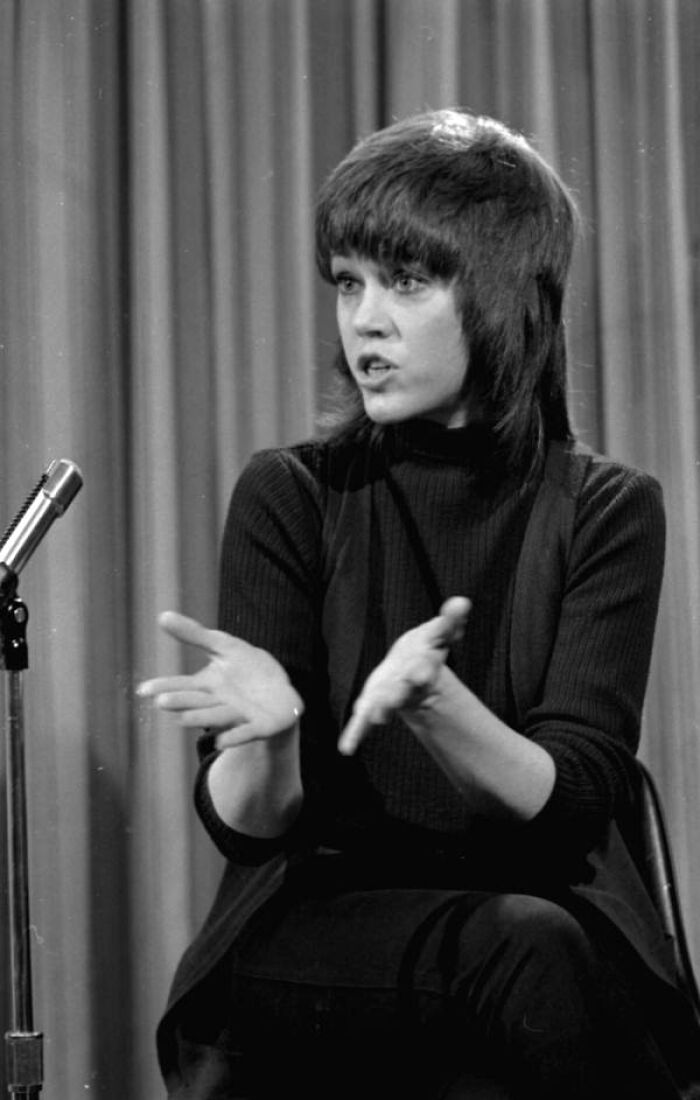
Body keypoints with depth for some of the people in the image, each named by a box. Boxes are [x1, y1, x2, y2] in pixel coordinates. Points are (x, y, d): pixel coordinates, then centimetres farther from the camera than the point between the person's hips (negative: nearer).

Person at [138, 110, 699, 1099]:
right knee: (519, 951, -33)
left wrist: (430, 700, -29)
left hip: (560, 914, 1)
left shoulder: (606, 511, 4)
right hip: (313, 928, -1)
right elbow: (245, 824, -3)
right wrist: (264, 736, -27)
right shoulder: (290, 497, 3)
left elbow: (572, 799, -8)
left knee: (542, 950, -34)